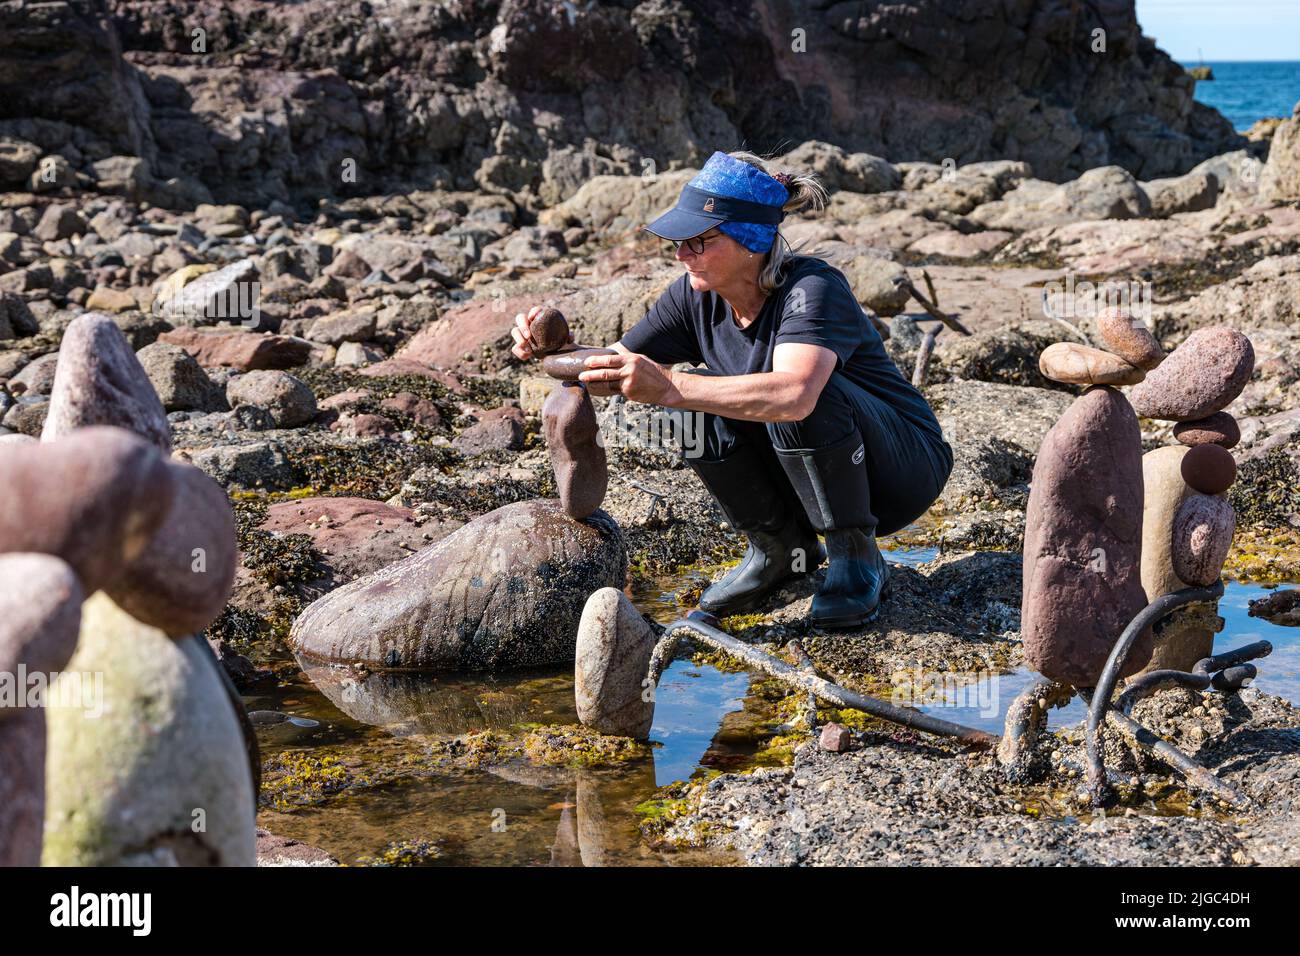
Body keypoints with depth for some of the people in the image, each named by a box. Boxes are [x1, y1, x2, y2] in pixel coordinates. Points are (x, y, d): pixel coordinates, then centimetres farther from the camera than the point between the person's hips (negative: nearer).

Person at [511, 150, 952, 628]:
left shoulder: (813, 289, -28)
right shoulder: (697, 299, -7)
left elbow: (795, 394, -48)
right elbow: (611, 376, -3)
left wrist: (668, 387, -53)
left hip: (903, 469, -6)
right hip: (808, 479, 6)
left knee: (796, 405, -34)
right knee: (700, 413, -18)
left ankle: (858, 559, -13)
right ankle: (780, 549, 2)